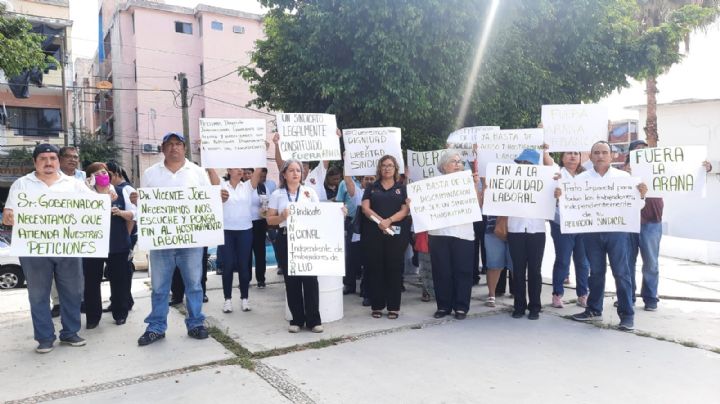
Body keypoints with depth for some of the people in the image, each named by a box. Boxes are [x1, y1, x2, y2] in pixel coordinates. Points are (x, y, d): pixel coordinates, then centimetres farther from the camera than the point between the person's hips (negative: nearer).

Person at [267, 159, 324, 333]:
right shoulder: (277, 195, 4)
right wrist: (282, 217, -15)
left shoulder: (309, 191, 6)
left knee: (310, 278, -4)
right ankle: (297, 319, 16)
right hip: (286, 240, 0)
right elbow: (270, 220, 3)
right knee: (291, 280, 5)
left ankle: (313, 319, 5)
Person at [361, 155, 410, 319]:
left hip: (396, 233, -1)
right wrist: (379, 221, -16)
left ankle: (394, 307, 8)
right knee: (375, 269, 3)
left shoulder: (402, 188, 10)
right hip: (373, 233, 1)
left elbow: (405, 210, -1)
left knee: (394, 269, 1)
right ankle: (377, 306, 11)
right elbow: (365, 208, 1)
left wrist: (389, 221, -17)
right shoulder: (371, 188, 13)